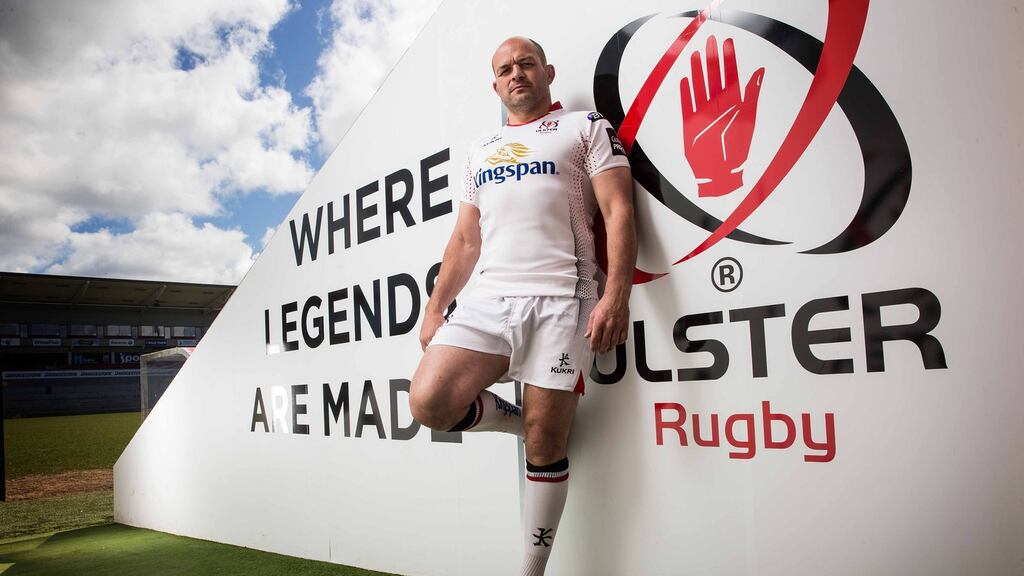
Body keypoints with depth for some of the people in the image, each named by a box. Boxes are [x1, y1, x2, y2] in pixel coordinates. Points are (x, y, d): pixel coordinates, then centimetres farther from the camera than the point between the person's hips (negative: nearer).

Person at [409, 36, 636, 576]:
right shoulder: (481, 150, 24)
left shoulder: (586, 127, 10)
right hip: (488, 299, 5)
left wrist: (616, 295, -15)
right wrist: (435, 308, 14)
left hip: (560, 302, -4)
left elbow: (618, 213, -1)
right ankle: (524, 420, 12)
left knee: (545, 445, -4)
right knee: (429, 403, -15)